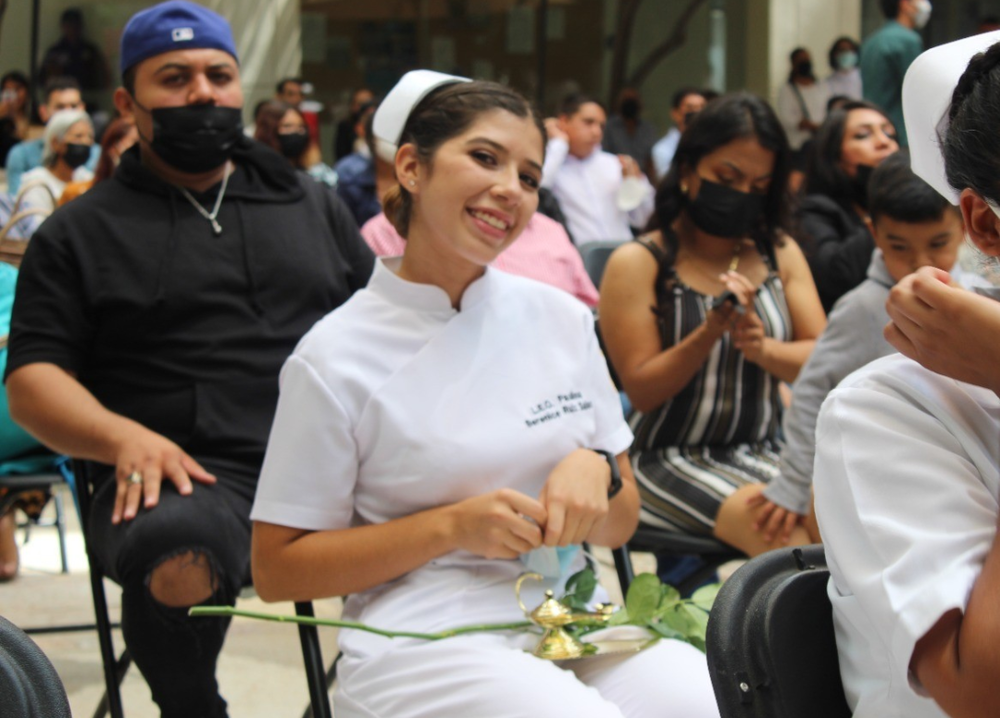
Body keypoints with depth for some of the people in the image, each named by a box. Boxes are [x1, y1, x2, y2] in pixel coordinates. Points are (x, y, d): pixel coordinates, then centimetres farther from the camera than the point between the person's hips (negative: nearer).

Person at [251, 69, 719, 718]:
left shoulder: (561, 319, 11)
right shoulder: (337, 357, -2)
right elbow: (278, 571, -1)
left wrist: (597, 470, -7)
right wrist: (451, 526, -12)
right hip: (424, 636, -4)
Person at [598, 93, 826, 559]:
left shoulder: (780, 253, 13)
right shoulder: (637, 264, -3)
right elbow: (642, 392, -7)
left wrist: (763, 348, -18)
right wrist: (710, 333, -22)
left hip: (764, 451, 5)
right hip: (671, 461, -5)